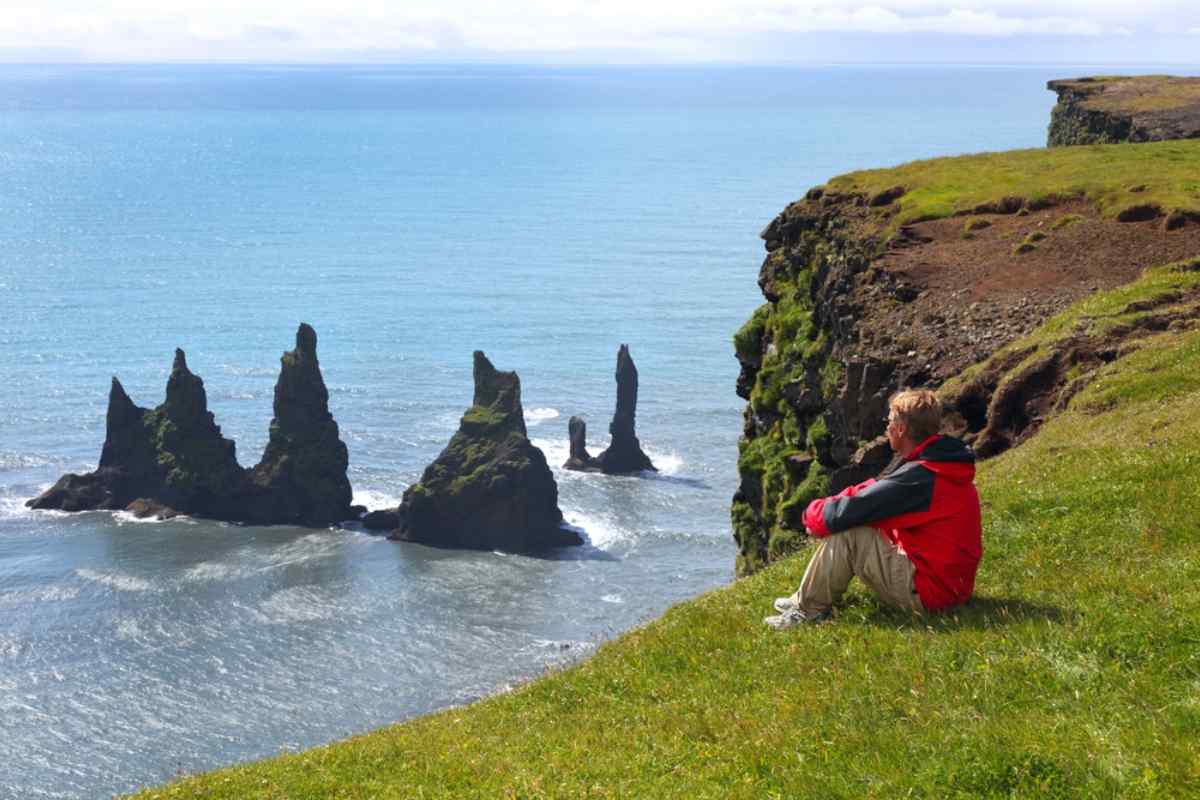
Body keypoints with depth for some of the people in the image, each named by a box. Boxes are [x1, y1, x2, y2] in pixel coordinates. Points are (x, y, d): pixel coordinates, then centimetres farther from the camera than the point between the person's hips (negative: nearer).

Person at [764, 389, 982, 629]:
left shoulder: (919, 477, -24)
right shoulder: (942, 464, 8)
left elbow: (844, 514, -22)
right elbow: (872, 490, 14)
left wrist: (812, 513, -1)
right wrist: (826, 506, 1)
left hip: (928, 592, -10)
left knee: (844, 535, -13)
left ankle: (808, 610, 3)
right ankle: (807, 599, 19)